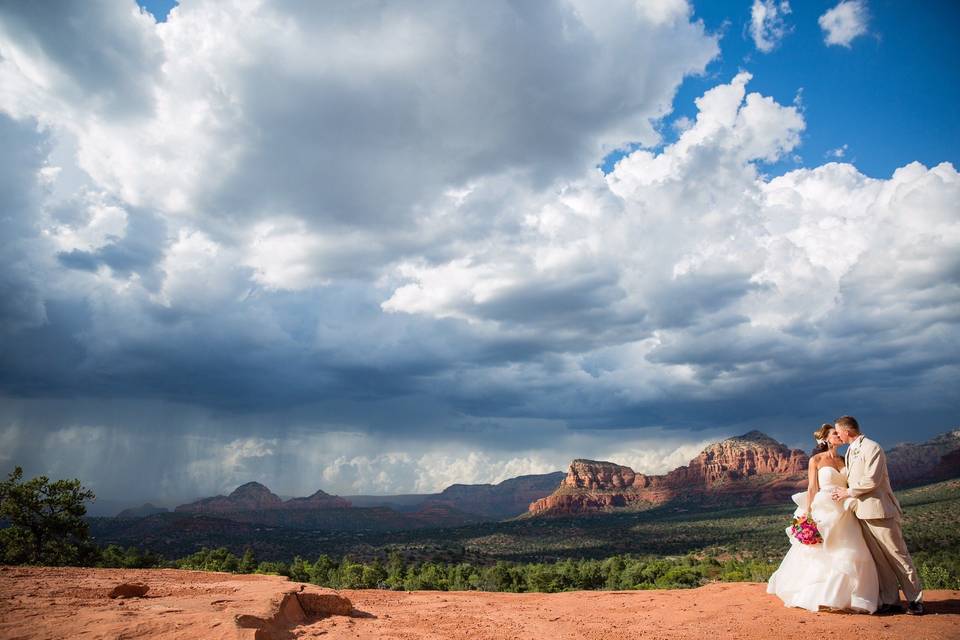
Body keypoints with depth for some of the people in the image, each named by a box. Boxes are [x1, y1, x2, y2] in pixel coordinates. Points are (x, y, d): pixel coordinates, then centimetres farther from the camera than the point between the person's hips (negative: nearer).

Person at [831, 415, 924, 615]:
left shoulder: (872, 448, -12)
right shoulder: (850, 451, 15)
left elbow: (872, 481, -18)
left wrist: (848, 492, -11)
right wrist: (845, 493, 10)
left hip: (879, 510, -8)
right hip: (861, 511, 8)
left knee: (897, 555, 1)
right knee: (878, 558, 8)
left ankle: (915, 599, 12)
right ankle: (890, 600, 14)